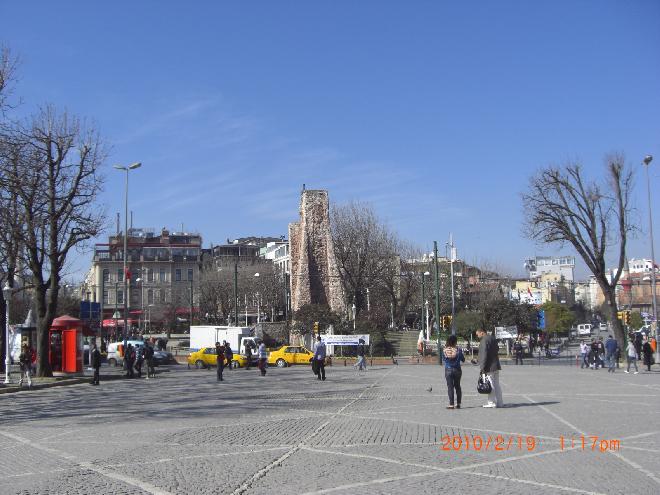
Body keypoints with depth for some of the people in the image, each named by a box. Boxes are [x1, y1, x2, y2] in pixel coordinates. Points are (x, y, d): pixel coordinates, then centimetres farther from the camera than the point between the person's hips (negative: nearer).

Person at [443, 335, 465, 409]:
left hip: (448, 370, -1)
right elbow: (463, 359, 1)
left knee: (450, 387, 2)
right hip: (457, 370, 1)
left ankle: (451, 404, -2)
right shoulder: (458, 349, -10)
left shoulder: (444, 350, -9)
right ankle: (458, 404, 17)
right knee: (457, 386, 14)